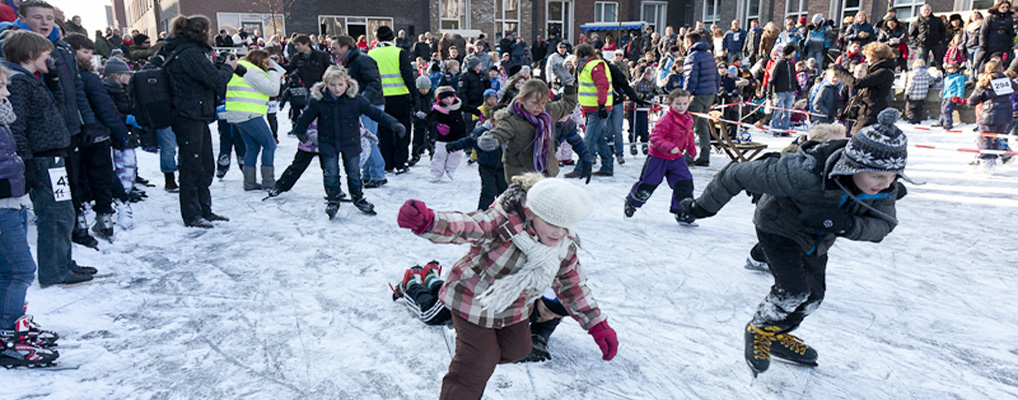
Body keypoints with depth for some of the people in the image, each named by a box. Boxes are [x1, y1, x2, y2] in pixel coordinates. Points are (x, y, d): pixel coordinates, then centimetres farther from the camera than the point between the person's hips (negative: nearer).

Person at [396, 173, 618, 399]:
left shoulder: (565, 248, -13)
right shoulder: (504, 221, -33)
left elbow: (573, 285, 2)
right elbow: (465, 227, -48)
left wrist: (598, 325, 1)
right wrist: (426, 222, -69)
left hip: (514, 309, 6)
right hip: (473, 300, -6)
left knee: (518, 351, 21)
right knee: (476, 367, -6)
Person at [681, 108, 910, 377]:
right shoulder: (806, 174, -45)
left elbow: (884, 224, -21)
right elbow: (739, 174, -38)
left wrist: (849, 225, -45)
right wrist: (705, 206, -23)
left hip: (816, 237, 6)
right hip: (778, 227, -6)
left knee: (813, 295, 11)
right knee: (793, 290, -16)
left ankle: (777, 336, 37)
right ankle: (758, 330, 13)